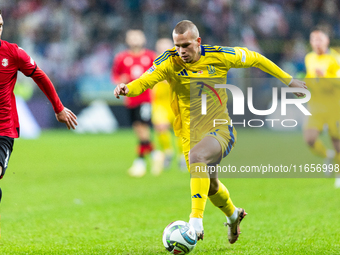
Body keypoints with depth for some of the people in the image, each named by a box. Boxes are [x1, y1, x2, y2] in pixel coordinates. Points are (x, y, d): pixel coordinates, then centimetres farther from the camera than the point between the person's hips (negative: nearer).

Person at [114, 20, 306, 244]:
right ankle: (233, 214, 53)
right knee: (209, 185, 18)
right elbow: (144, 81, -20)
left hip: (220, 130, -3)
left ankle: (196, 222, -37)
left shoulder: (219, 56, -9)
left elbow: (254, 59, 5)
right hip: (190, 135, 3)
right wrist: (127, 89, -44)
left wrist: (288, 80, 11)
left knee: (196, 156, -35)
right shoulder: (169, 62, -9)